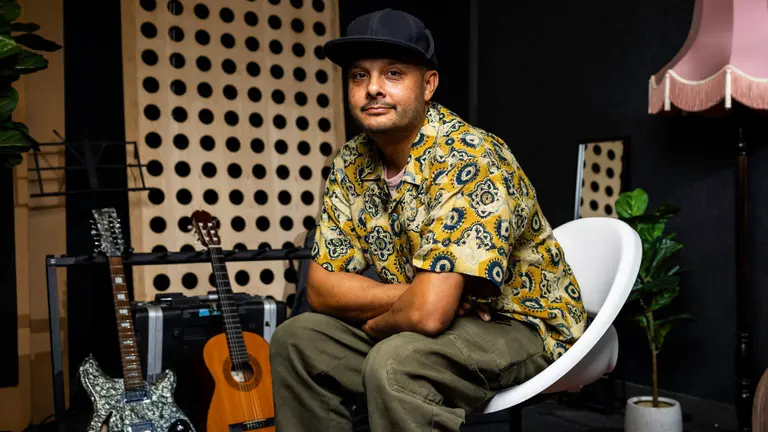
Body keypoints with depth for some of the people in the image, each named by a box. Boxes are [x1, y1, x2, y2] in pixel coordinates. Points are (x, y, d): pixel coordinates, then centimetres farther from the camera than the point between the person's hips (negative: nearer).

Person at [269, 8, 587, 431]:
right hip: (443, 317, 7)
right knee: (296, 340, 0)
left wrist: (373, 317, -12)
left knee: (394, 365, -33)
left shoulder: (468, 159, -28)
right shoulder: (352, 163, -4)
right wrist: (406, 294, -20)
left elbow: (428, 311, -34)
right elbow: (321, 287, -4)